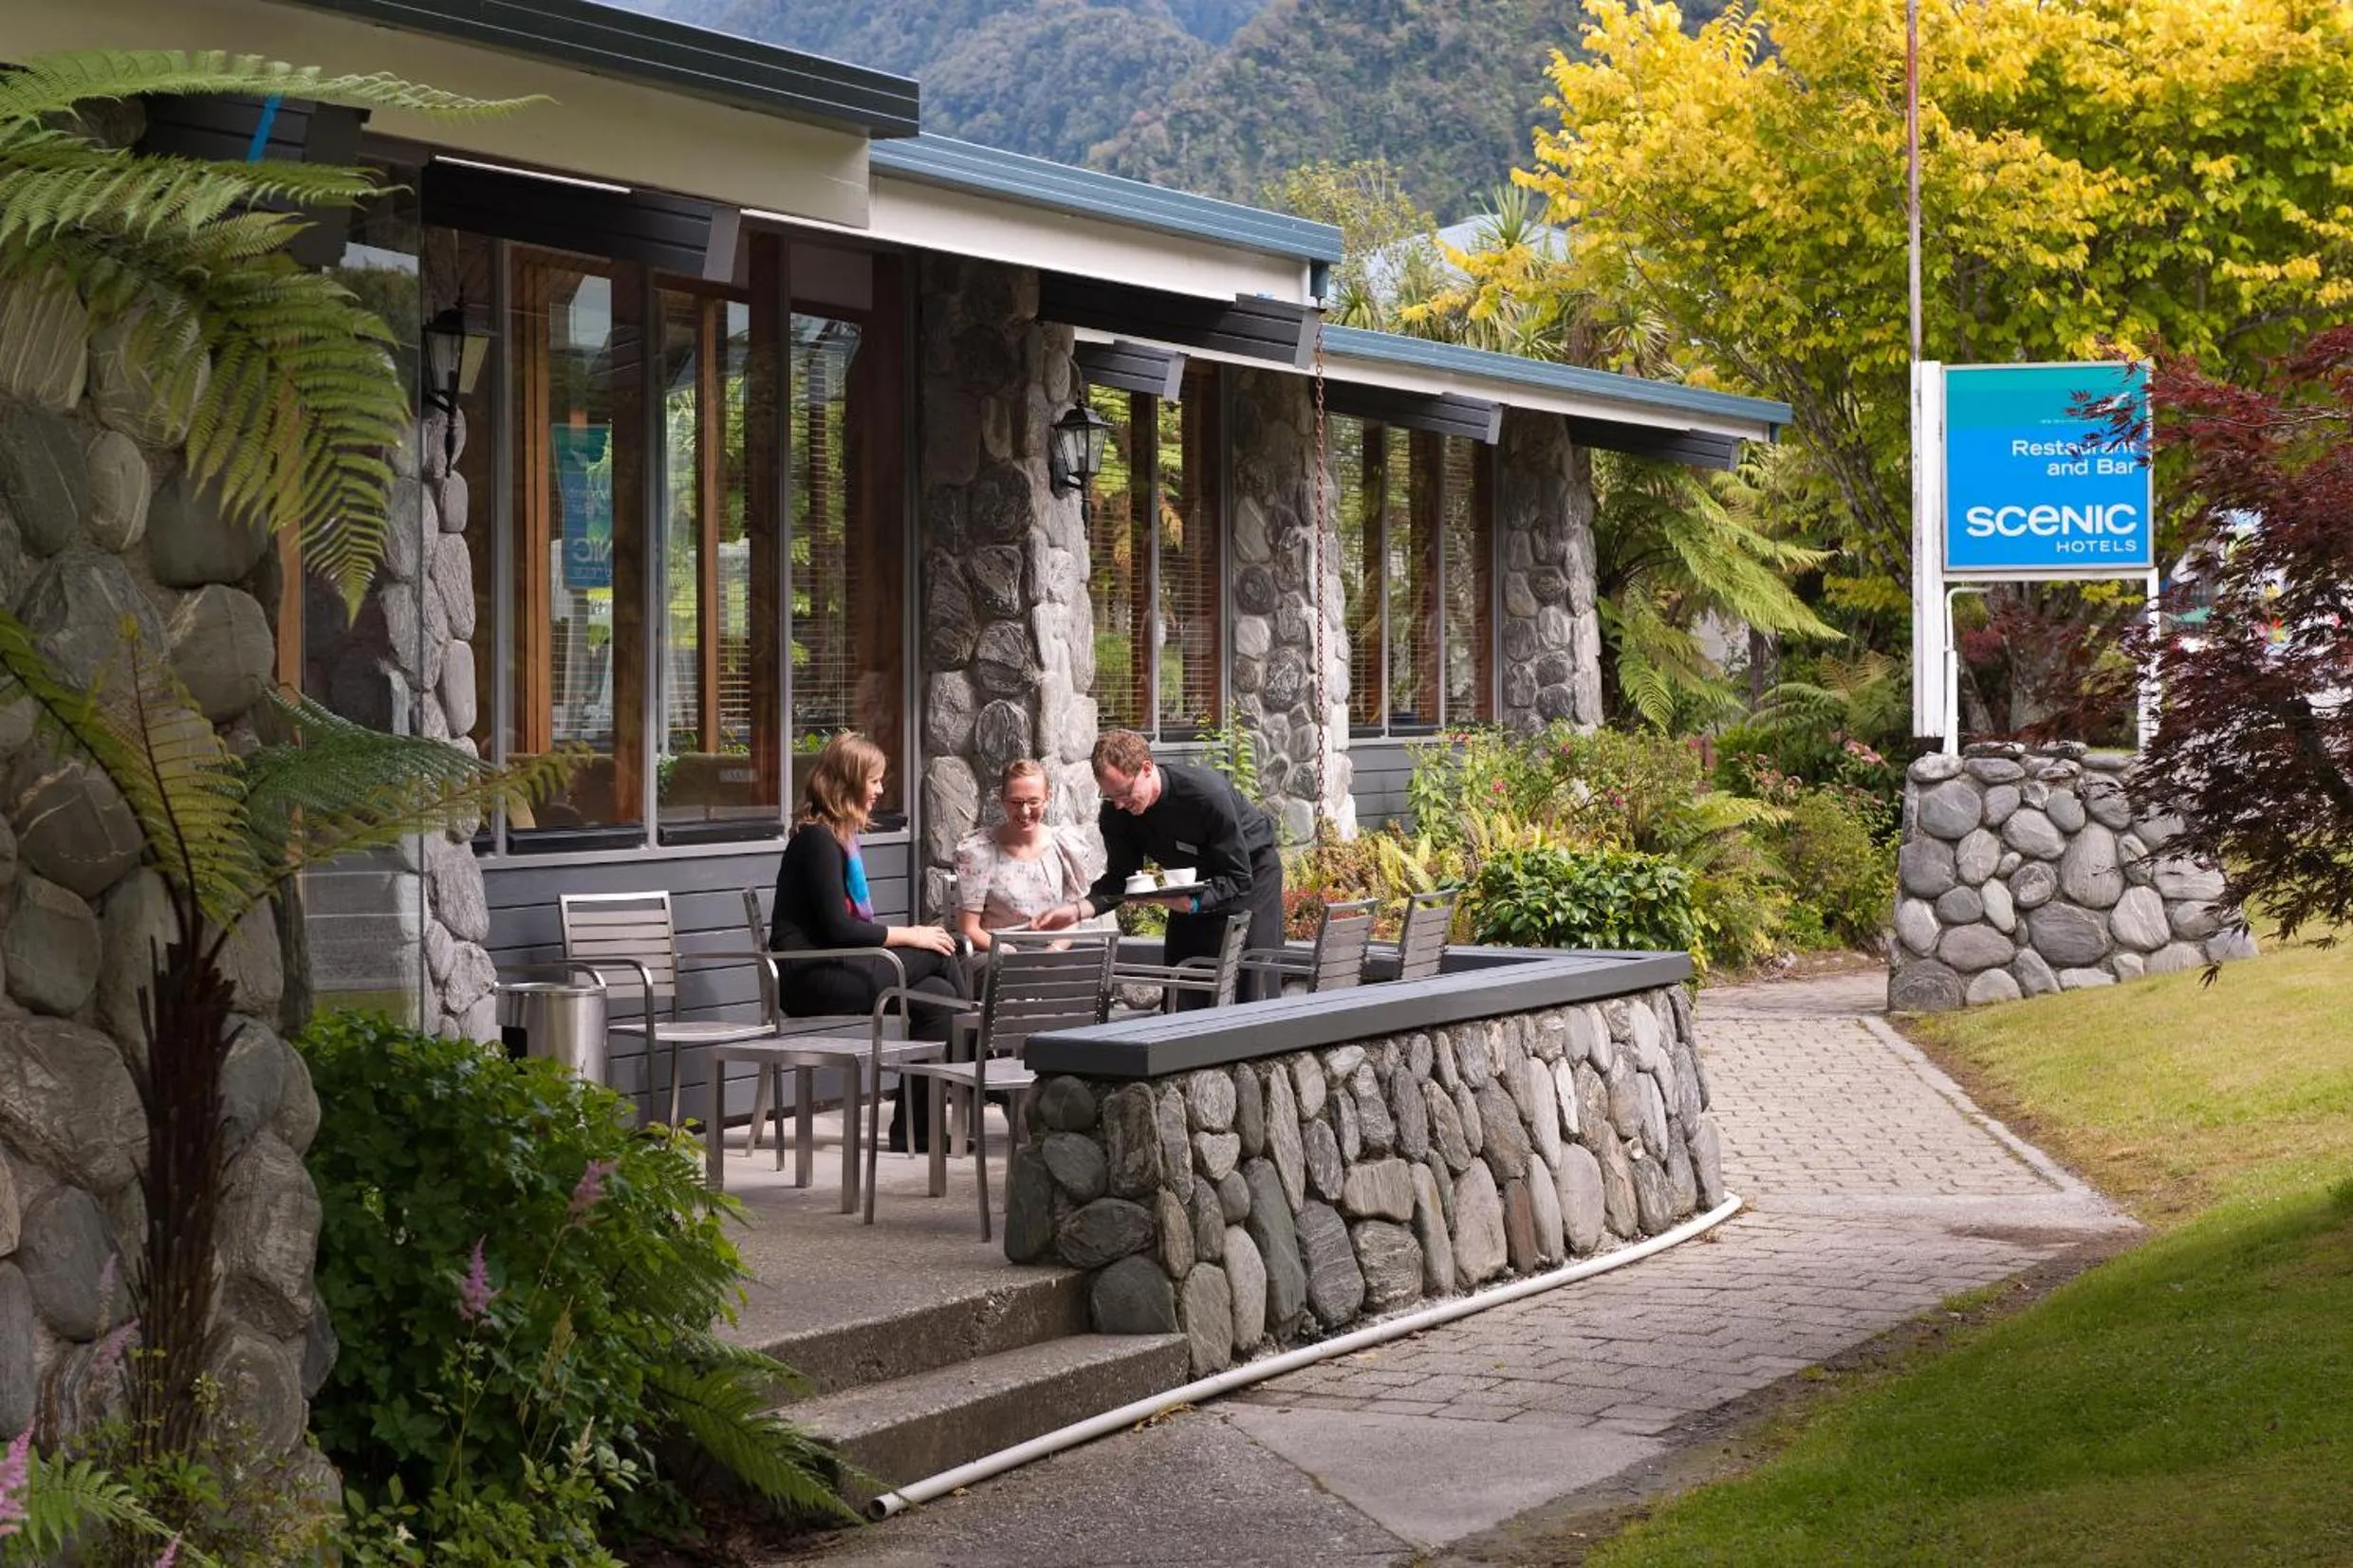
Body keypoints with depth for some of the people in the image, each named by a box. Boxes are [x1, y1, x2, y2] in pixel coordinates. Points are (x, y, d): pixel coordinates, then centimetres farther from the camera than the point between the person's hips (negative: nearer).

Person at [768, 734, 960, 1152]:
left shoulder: (841, 836, 18)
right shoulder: (818, 838, -11)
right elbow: (838, 928, -18)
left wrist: (907, 936, 1)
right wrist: (910, 936, -10)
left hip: (835, 970, 9)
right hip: (810, 979, -9)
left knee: (937, 992, -10)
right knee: (938, 957, -14)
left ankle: (915, 1130, -10)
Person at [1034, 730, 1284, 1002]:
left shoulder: (1208, 794, -36)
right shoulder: (1116, 812, -20)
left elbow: (1239, 879, -31)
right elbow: (1121, 878, -11)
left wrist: (1193, 902, -47)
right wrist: (1078, 909, -28)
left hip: (1252, 870, -5)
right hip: (1194, 881, 5)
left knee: (1252, 989, -11)